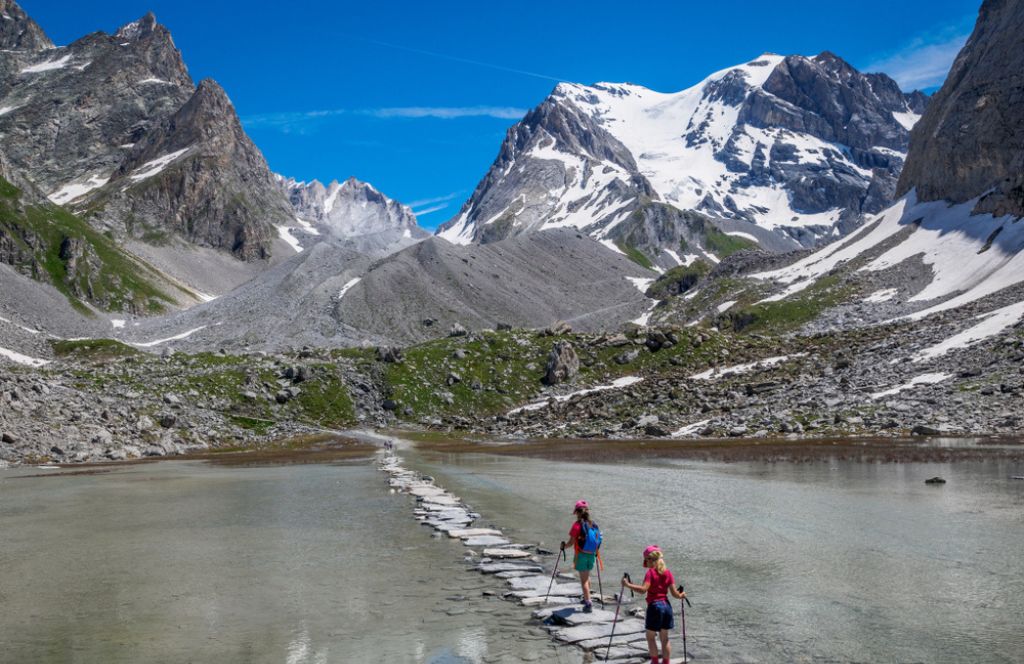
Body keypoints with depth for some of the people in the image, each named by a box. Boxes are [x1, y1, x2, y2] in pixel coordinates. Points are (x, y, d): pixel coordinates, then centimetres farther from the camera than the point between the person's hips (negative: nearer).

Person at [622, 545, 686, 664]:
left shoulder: (651, 572, -11)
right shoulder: (668, 573, 5)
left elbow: (643, 589, -25)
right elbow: (674, 593, 2)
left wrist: (628, 585, -24)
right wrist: (681, 595, 22)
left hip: (654, 606, -6)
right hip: (667, 606, 6)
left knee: (651, 637, 9)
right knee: (665, 638, 14)